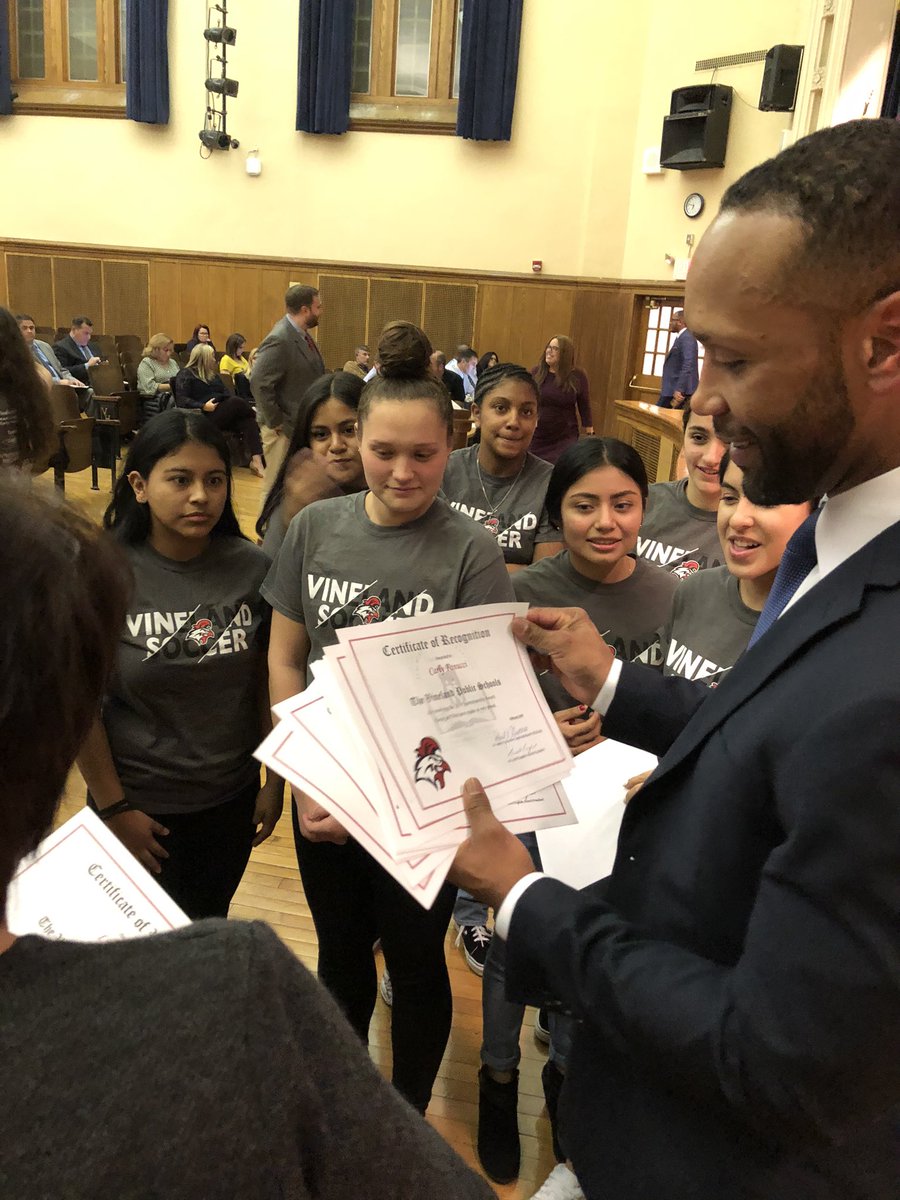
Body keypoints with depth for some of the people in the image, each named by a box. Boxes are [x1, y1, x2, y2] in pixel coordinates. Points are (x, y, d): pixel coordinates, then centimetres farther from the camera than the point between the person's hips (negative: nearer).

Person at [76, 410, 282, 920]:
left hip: (233, 797, 2)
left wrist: (275, 783, 1)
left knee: (211, 925, 24)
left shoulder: (252, 567, -11)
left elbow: (266, 680, -3)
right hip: (141, 806, -2)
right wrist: (114, 808, -7)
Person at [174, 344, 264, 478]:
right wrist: (203, 406, -21)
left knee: (246, 420, -27)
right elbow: (181, 400, -7)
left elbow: (226, 393, 22)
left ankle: (256, 459, -43)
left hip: (224, 414, 6)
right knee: (237, 402, -28)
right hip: (205, 417, -6)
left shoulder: (213, 374, 29)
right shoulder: (185, 374, 5)